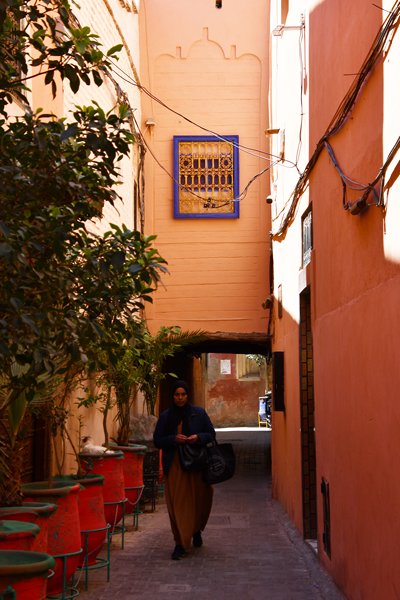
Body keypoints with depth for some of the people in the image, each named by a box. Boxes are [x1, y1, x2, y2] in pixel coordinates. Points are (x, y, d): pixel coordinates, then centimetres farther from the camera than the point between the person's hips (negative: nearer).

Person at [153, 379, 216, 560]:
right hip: (174, 465, 0)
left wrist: (198, 437, -12)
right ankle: (180, 543, 1)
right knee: (177, 504, -4)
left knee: (200, 500, 5)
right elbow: (157, 440, 5)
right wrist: (174, 439, -12)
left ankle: (196, 531, 34)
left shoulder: (199, 413, 5)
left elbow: (211, 434, 8)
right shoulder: (165, 416, 6)